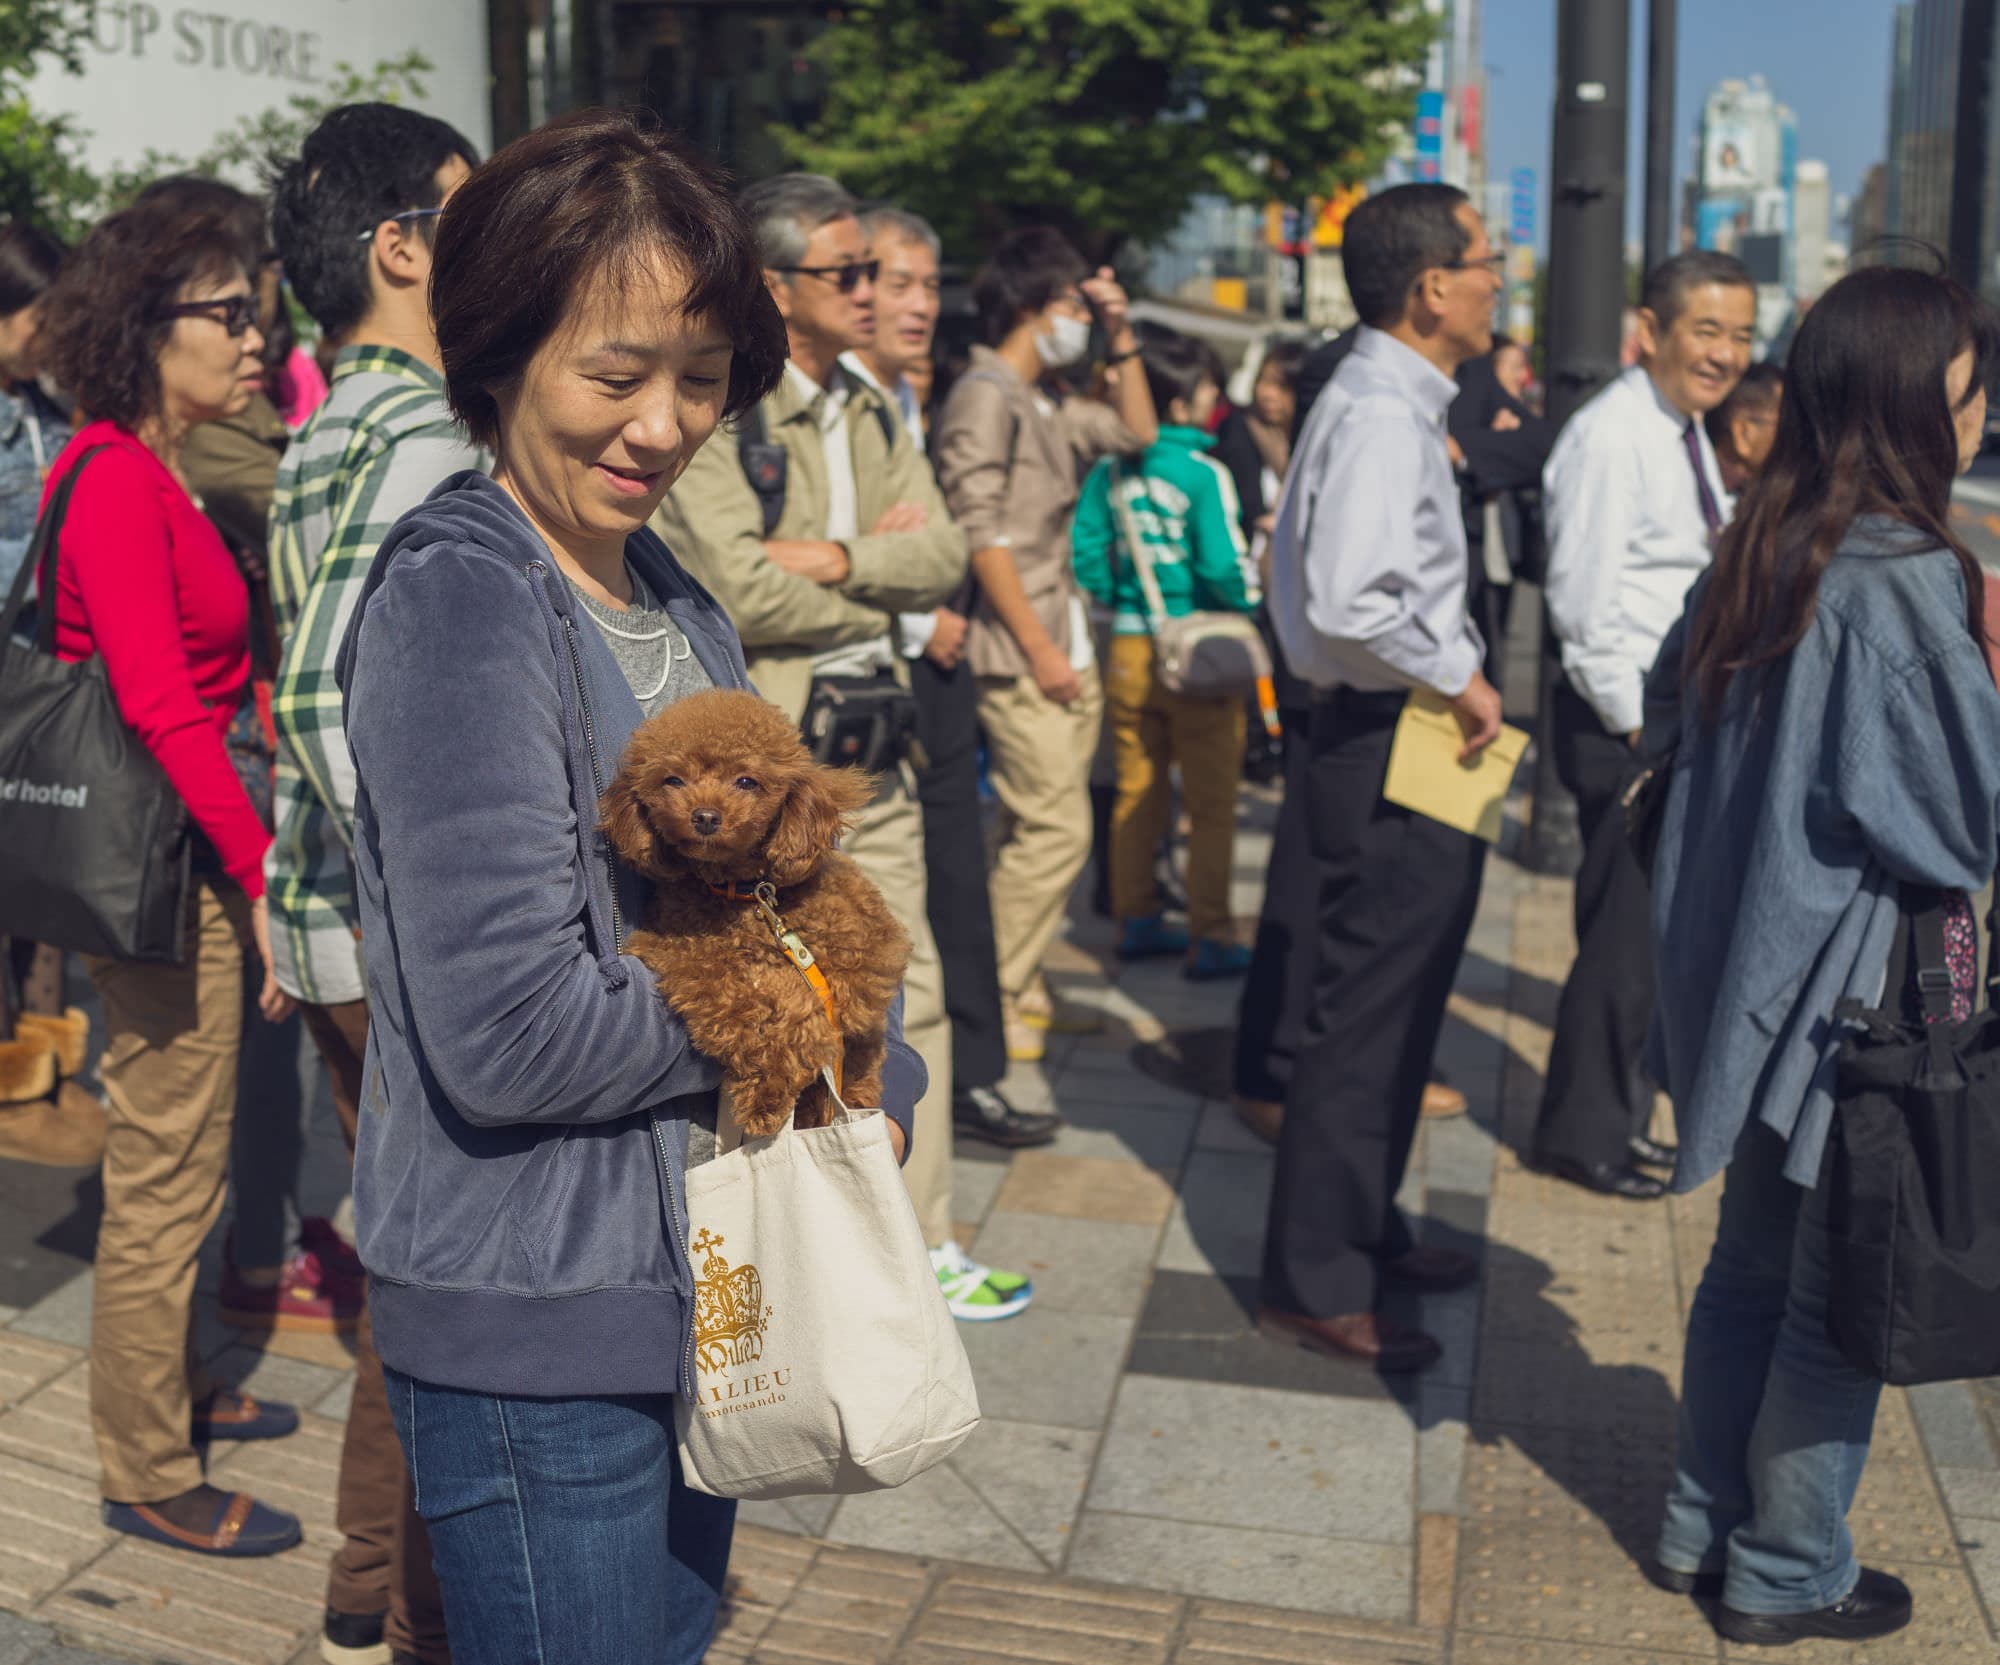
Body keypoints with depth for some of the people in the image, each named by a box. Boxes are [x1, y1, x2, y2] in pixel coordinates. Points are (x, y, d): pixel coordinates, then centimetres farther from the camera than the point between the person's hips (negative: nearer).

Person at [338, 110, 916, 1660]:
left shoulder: (667, 590, 7)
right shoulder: (459, 594, -18)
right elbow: (511, 1034, -24)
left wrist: (868, 1074, -5)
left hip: (695, 1284, 8)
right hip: (534, 1327, -8)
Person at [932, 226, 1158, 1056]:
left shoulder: (1049, 402, 15)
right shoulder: (984, 397, -10)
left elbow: (1137, 432, 26)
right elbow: (982, 536, -16)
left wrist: (1121, 335, 15)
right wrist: (1039, 647, -16)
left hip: (1065, 649, 9)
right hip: (1019, 654, -9)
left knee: (1036, 830, 12)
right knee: (1055, 830, -10)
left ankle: (1014, 984, 21)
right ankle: (990, 997, 0)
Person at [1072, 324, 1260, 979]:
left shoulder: (1108, 470, 2)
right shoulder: (1203, 473, -14)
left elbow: (1085, 551, 2)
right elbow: (1223, 564, -18)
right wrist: (1251, 603, 1)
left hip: (1127, 649, 6)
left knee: (1137, 793, 17)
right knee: (1212, 805, 3)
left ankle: (1135, 918, 26)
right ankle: (1210, 938, 6)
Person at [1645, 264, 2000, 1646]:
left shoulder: (1764, 550, 4)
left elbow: (1668, 726, 15)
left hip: (1747, 974, 8)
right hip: (1854, 994, -8)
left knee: (1756, 1260, 20)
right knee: (1843, 1297, 8)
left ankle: (1709, 1526, 32)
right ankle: (1789, 1574, 22)